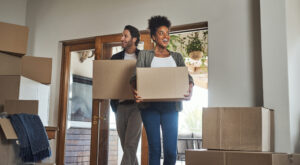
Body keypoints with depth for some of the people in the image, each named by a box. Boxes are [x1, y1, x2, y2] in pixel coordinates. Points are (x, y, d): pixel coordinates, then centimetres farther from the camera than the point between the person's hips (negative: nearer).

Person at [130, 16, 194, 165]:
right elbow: (136, 76, -1)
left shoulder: (177, 57, 18)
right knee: (154, 150, -2)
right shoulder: (144, 55, 12)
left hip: (170, 106, 2)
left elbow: (187, 76, 5)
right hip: (150, 106, -1)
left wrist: (190, 89, -19)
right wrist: (134, 90, -25)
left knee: (171, 151, -5)